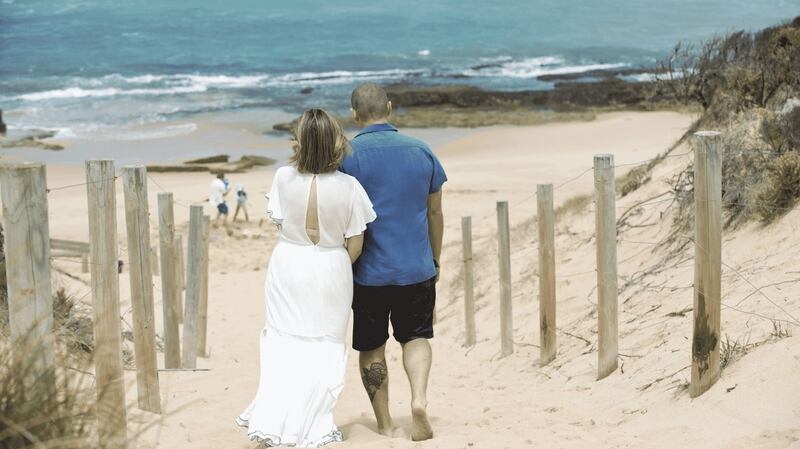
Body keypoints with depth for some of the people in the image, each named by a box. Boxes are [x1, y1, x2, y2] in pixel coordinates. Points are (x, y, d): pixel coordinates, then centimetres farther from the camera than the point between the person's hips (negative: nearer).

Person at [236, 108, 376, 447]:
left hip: (289, 264, 1)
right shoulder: (348, 187, -17)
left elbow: (279, 221, -1)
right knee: (324, 346, 12)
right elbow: (355, 244, -9)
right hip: (330, 269, -1)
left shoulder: (284, 178, -14)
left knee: (283, 342, 14)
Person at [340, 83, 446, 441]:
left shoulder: (348, 155, -8)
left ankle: (384, 424, 15)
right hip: (417, 266, 2)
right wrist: (435, 260, 20)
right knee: (416, 336, 18)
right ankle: (419, 398, -5)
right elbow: (435, 212, 9)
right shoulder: (421, 151, 3)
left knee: (371, 348, 12)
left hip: (369, 270, -2)